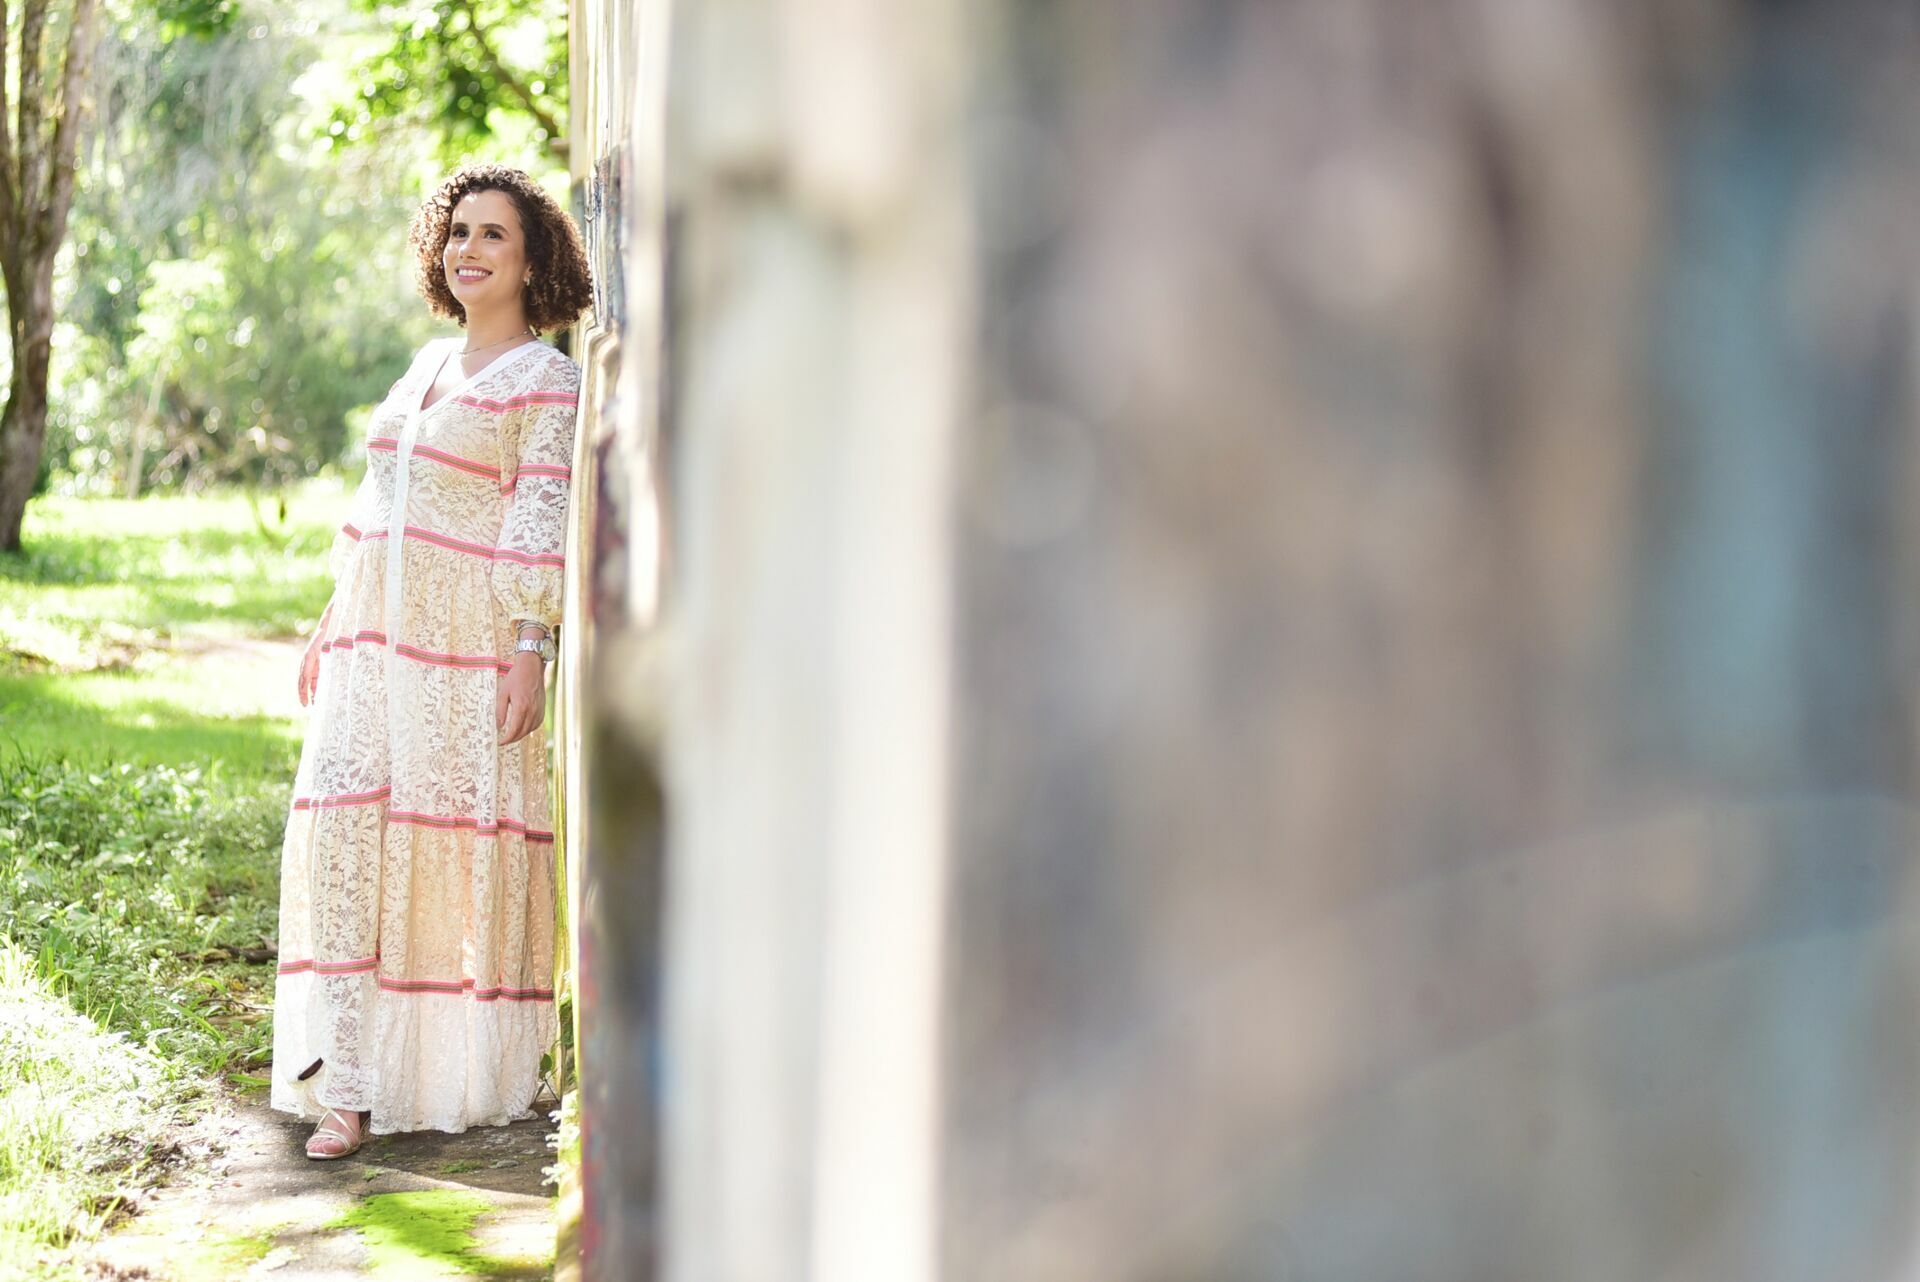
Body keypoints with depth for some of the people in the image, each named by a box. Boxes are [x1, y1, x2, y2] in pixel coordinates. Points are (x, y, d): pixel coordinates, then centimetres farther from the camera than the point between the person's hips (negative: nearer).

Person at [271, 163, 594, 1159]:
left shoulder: (544, 382, -2)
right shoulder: (427, 363, 18)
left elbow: (543, 524, -9)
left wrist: (531, 649, -17)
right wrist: (332, 621, 18)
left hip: (472, 641, -6)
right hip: (377, 634, 6)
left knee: (467, 834, -2)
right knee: (349, 827, -4)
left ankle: (476, 1072, 13)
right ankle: (351, 1083, -3)